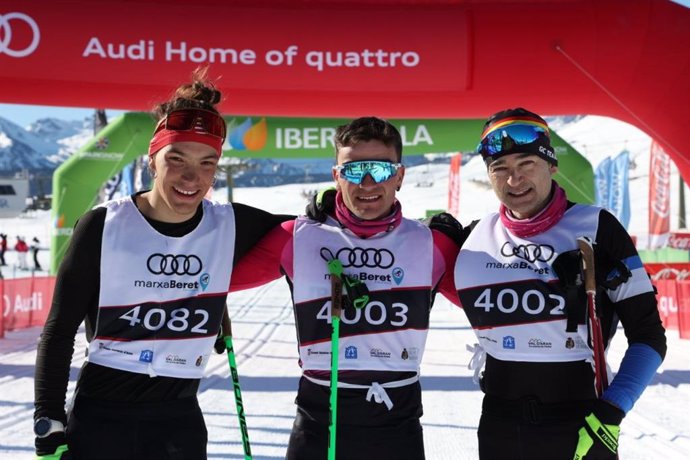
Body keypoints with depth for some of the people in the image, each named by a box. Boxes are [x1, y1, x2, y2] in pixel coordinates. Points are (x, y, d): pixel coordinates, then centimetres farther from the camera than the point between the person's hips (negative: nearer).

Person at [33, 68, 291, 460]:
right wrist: (50, 429, -7)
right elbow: (60, 331, -4)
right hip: (99, 420, -2)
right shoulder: (104, 226, -9)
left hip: (181, 421, 2)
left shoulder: (231, 226, -3)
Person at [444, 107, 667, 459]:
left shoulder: (596, 228, -8)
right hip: (498, 427, 3)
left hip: (581, 425, -3)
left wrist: (611, 412, -14)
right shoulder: (476, 239, 1)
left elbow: (647, 335, -6)